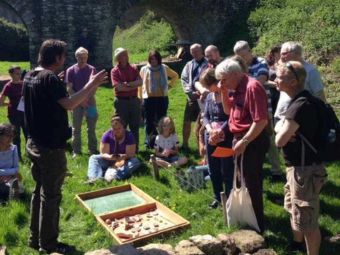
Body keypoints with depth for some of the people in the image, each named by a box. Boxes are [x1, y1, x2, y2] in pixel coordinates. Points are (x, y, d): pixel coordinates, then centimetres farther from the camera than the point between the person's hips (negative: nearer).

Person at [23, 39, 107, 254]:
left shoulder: (30, 77, 10)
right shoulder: (50, 78, -19)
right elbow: (69, 104, -30)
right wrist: (91, 85, -22)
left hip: (35, 144, 9)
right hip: (51, 147, -9)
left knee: (39, 191, 18)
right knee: (51, 195, 3)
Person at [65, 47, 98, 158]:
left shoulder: (91, 69, 2)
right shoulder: (71, 70, -2)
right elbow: (69, 89, -4)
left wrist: (88, 99, -14)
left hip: (90, 101, 1)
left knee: (91, 128, 7)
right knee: (76, 128, 6)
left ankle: (93, 150, 17)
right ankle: (76, 151, 15)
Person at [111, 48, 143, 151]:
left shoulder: (133, 68, 8)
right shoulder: (115, 71, -4)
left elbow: (140, 82, -5)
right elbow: (118, 87, -16)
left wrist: (127, 84, -15)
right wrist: (134, 86, -9)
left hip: (134, 100, 3)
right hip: (121, 101, -3)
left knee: (135, 126, 9)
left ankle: (135, 149, 20)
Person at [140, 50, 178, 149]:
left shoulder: (164, 68, 6)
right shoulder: (144, 69, 2)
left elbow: (175, 76, 21)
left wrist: (169, 84, 8)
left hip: (162, 98, 2)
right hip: (149, 98, -1)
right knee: (149, 121, 2)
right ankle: (149, 143, 11)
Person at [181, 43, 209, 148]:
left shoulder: (208, 64, -3)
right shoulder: (189, 65, 13)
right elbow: (184, 79, 6)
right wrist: (191, 92, -6)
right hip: (192, 97, 5)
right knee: (187, 121, 8)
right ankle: (185, 144, 21)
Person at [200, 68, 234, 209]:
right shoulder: (209, 97, 7)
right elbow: (205, 116, 7)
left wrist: (220, 131, -20)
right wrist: (210, 129, -11)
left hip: (226, 138, -7)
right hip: (211, 137, 7)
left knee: (227, 171, 3)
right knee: (213, 170, 17)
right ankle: (217, 197, 33)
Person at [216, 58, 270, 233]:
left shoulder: (252, 87, -21)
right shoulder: (236, 88, 8)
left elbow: (261, 121, -25)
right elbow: (228, 111, 17)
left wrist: (244, 142, -20)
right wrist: (224, 92, 2)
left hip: (252, 142, -10)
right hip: (240, 140, 10)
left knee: (252, 184, 2)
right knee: (245, 182, 20)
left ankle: (257, 225, 17)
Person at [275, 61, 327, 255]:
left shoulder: (301, 105, -25)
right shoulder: (300, 100, 8)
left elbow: (279, 140, -24)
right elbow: (280, 127, 13)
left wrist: (281, 130, -4)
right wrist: (284, 129, -8)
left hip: (305, 169, -11)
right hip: (298, 166, 11)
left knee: (307, 219, 0)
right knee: (293, 209, 26)